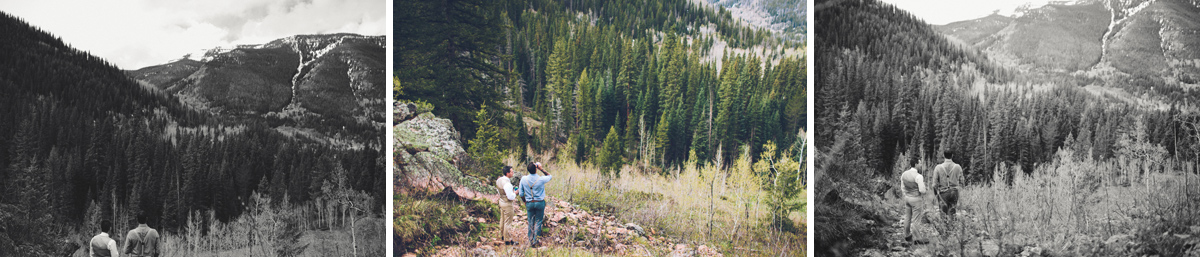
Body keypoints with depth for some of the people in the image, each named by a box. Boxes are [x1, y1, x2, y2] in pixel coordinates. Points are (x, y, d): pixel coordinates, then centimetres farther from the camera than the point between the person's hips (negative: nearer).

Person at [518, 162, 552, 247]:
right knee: (538, 222, 8)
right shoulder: (541, 179, -15)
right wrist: (541, 169, 3)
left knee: (531, 222, 13)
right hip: (540, 203, -2)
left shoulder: (524, 179, -8)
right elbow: (549, 176, 8)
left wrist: (525, 201, 17)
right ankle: (535, 241, 9)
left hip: (529, 203, 2)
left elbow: (521, 194, 0)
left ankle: (530, 241, 18)